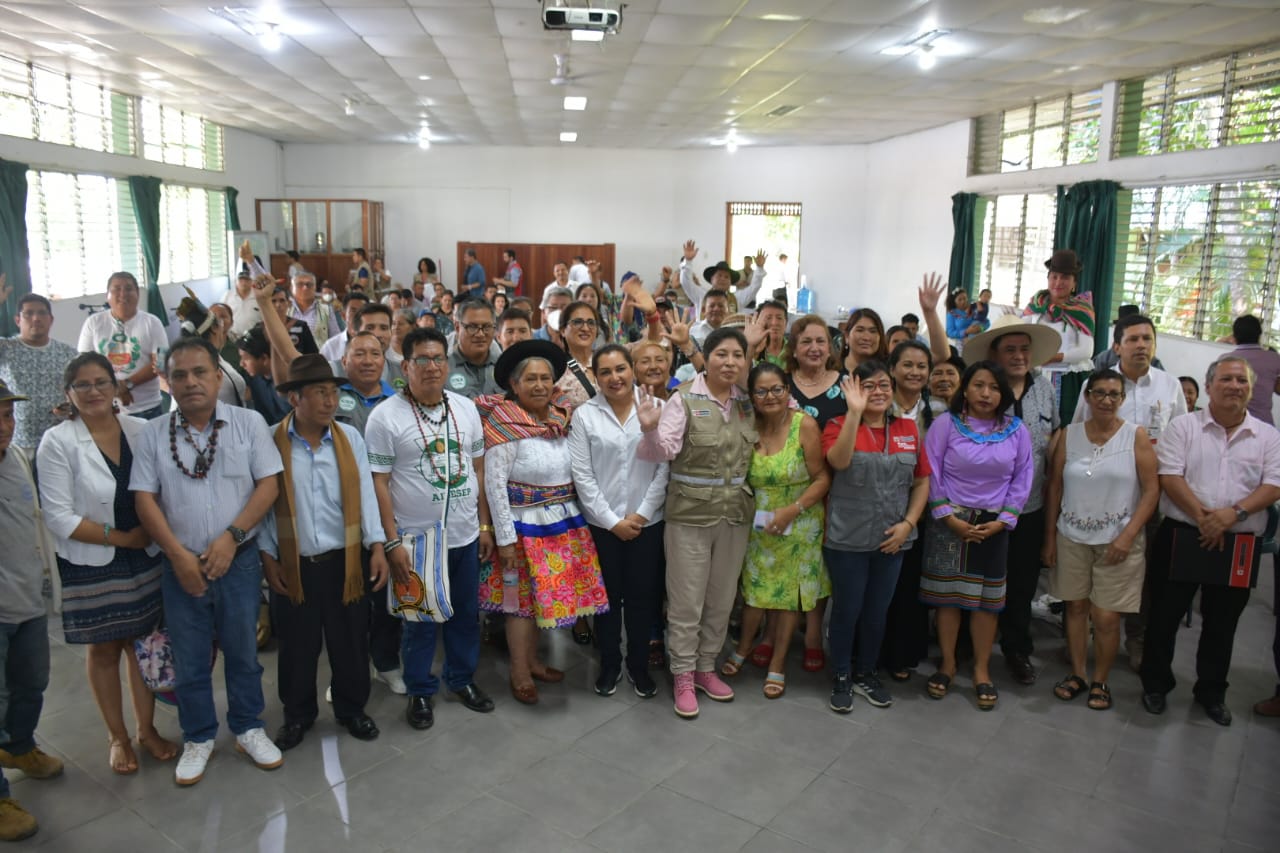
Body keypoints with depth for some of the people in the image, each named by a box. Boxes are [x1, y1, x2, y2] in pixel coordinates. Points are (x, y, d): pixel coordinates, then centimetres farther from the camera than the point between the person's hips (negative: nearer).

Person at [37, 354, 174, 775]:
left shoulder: (141, 430, -3)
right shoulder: (57, 442, -11)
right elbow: (59, 517, -14)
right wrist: (120, 537, -14)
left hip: (145, 559, 3)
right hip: (90, 566, -2)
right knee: (104, 650, 12)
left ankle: (147, 727, 31)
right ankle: (117, 736, 30)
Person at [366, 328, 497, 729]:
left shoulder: (466, 409, 5)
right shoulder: (386, 416, -10)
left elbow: (478, 469, 10)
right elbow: (378, 483, -10)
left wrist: (485, 525, 7)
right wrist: (392, 542, -13)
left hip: (466, 535, 5)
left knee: (466, 614, 17)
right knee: (421, 621, 10)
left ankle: (462, 678, 37)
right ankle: (419, 691, 29)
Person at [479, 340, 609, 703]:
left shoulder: (561, 419, 4)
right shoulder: (505, 424, -15)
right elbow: (494, 484, -15)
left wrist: (574, 517, 9)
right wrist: (505, 537, -15)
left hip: (565, 523, 6)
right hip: (526, 525, -6)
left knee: (542, 595, 17)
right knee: (522, 598, 6)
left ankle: (532, 660, 34)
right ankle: (519, 673, 22)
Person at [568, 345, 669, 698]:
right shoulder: (584, 415, -4)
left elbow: (665, 467, -3)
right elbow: (582, 475, -6)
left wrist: (642, 514, -8)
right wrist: (612, 521, -9)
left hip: (647, 521, 1)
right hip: (601, 523, 0)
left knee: (642, 596, 11)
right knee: (608, 596, 12)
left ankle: (638, 664, 30)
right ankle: (609, 664, 30)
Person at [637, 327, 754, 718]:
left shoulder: (748, 403, 6)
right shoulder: (684, 399, -10)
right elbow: (663, 451, -18)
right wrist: (650, 430, -37)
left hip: (735, 514, 5)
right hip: (690, 514, -5)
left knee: (722, 599, 15)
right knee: (686, 601, 5)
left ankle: (706, 667, 33)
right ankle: (683, 677, 21)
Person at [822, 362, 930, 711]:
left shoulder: (909, 429, 5)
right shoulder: (839, 425, -7)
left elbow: (922, 481, 7)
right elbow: (839, 461, -27)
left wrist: (908, 523, -4)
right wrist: (855, 412, -31)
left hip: (892, 540, 4)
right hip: (847, 539, -4)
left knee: (877, 611, 15)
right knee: (847, 611, 8)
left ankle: (866, 674, 34)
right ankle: (841, 679, 25)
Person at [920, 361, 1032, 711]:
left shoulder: (1017, 431, 1)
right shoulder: (945, 424, -5)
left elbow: (1021, 480, 4)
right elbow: (932, 474, -6)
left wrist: (1001, 522, -5)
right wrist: (949, 518, -11)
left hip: (993, 526, 2)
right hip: (950, 522, -1)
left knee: (987, 598, 6)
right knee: (948, 593, 5)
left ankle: (982, 670, 19)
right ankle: (947, 664, 20)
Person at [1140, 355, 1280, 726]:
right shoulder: (1183, 426, -1)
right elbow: (1170, 477, -9)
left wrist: (1234, 513, -20)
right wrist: (1204, 518, -18)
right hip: (1181, 536, -2)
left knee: (1222, 623, 14)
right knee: (1165, 615, 6)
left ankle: (1212, 692, 30)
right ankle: (1156, 685, 23)